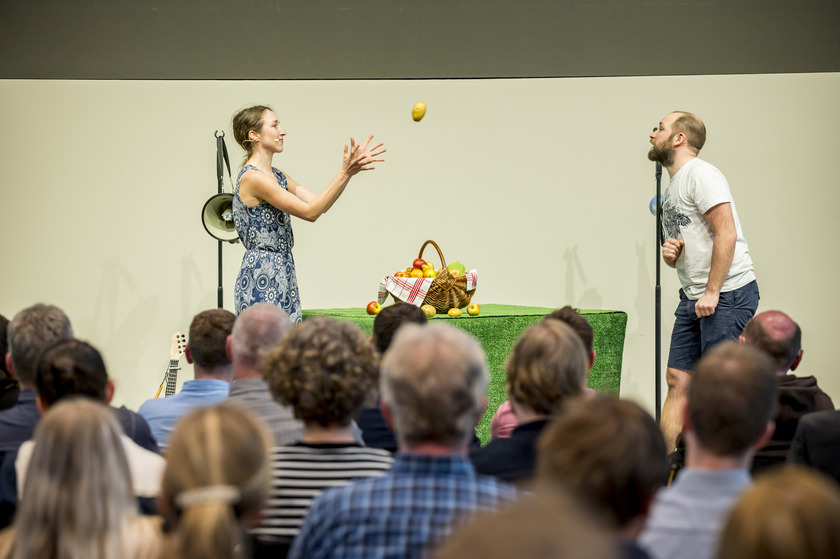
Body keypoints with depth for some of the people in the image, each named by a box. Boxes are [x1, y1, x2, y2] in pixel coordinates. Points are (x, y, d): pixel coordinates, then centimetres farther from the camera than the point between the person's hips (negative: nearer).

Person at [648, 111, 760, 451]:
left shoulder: (701, 174, -9)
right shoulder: (674, 188, 21)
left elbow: (726, 234, -18)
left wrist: (712, 293, -20)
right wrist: (670, 254, 3)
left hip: (728, 294, -9)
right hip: (693, 296, 9)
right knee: (678, 379, 4)